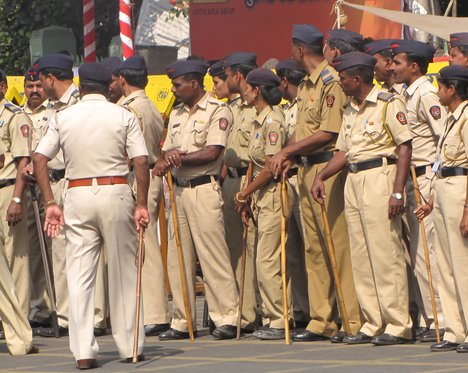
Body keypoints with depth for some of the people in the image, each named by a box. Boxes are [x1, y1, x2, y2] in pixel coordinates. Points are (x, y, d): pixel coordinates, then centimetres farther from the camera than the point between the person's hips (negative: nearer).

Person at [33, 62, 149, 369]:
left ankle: (83, 351, -4)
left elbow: (39, 159, 0)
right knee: (124, 272, 9)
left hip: (78, 196, 1)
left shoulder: (63, 118, 6)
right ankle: (130, 345, 15)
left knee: (80, 274, 2)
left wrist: (50, 203, 1)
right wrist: (142, 204, -3)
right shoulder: (123, 116, 0)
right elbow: (142, 162, -7)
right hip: (116, 193, -1)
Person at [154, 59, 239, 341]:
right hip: (178, 189, 7)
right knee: (178, 257, 6)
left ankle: (227, 318, -7)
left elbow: (212, 153, -14)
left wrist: (178, 158, -11)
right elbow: (168, 151, 13)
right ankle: (182, 321, 11)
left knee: (213, 254, -9)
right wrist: (168, 161, -11)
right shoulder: (177, 114, 19)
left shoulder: (218, 111, -5)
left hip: (204, 188, -7)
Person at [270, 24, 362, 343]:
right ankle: (321, 320, 14)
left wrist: (288, 151, -14)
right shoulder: (305, 86, 18)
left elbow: (329, 133, -18)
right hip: (306, 169, 10)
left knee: (338, 245, -8)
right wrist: (288, 155, -1)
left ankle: (352, 321, -7)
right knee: (314, 248, 10)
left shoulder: (331, 82, -12)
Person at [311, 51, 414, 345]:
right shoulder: (350, 111, 18)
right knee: (361, 256, 8)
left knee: (386, 253, -9)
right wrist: (321, 176, 4)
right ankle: (374, 324, 12)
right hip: (353, 180, 9)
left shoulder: (388, 103, -7)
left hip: (380, 177, -9)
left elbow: (405, 147, -11)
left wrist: (397, 192, -18)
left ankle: (398, 325, -5)